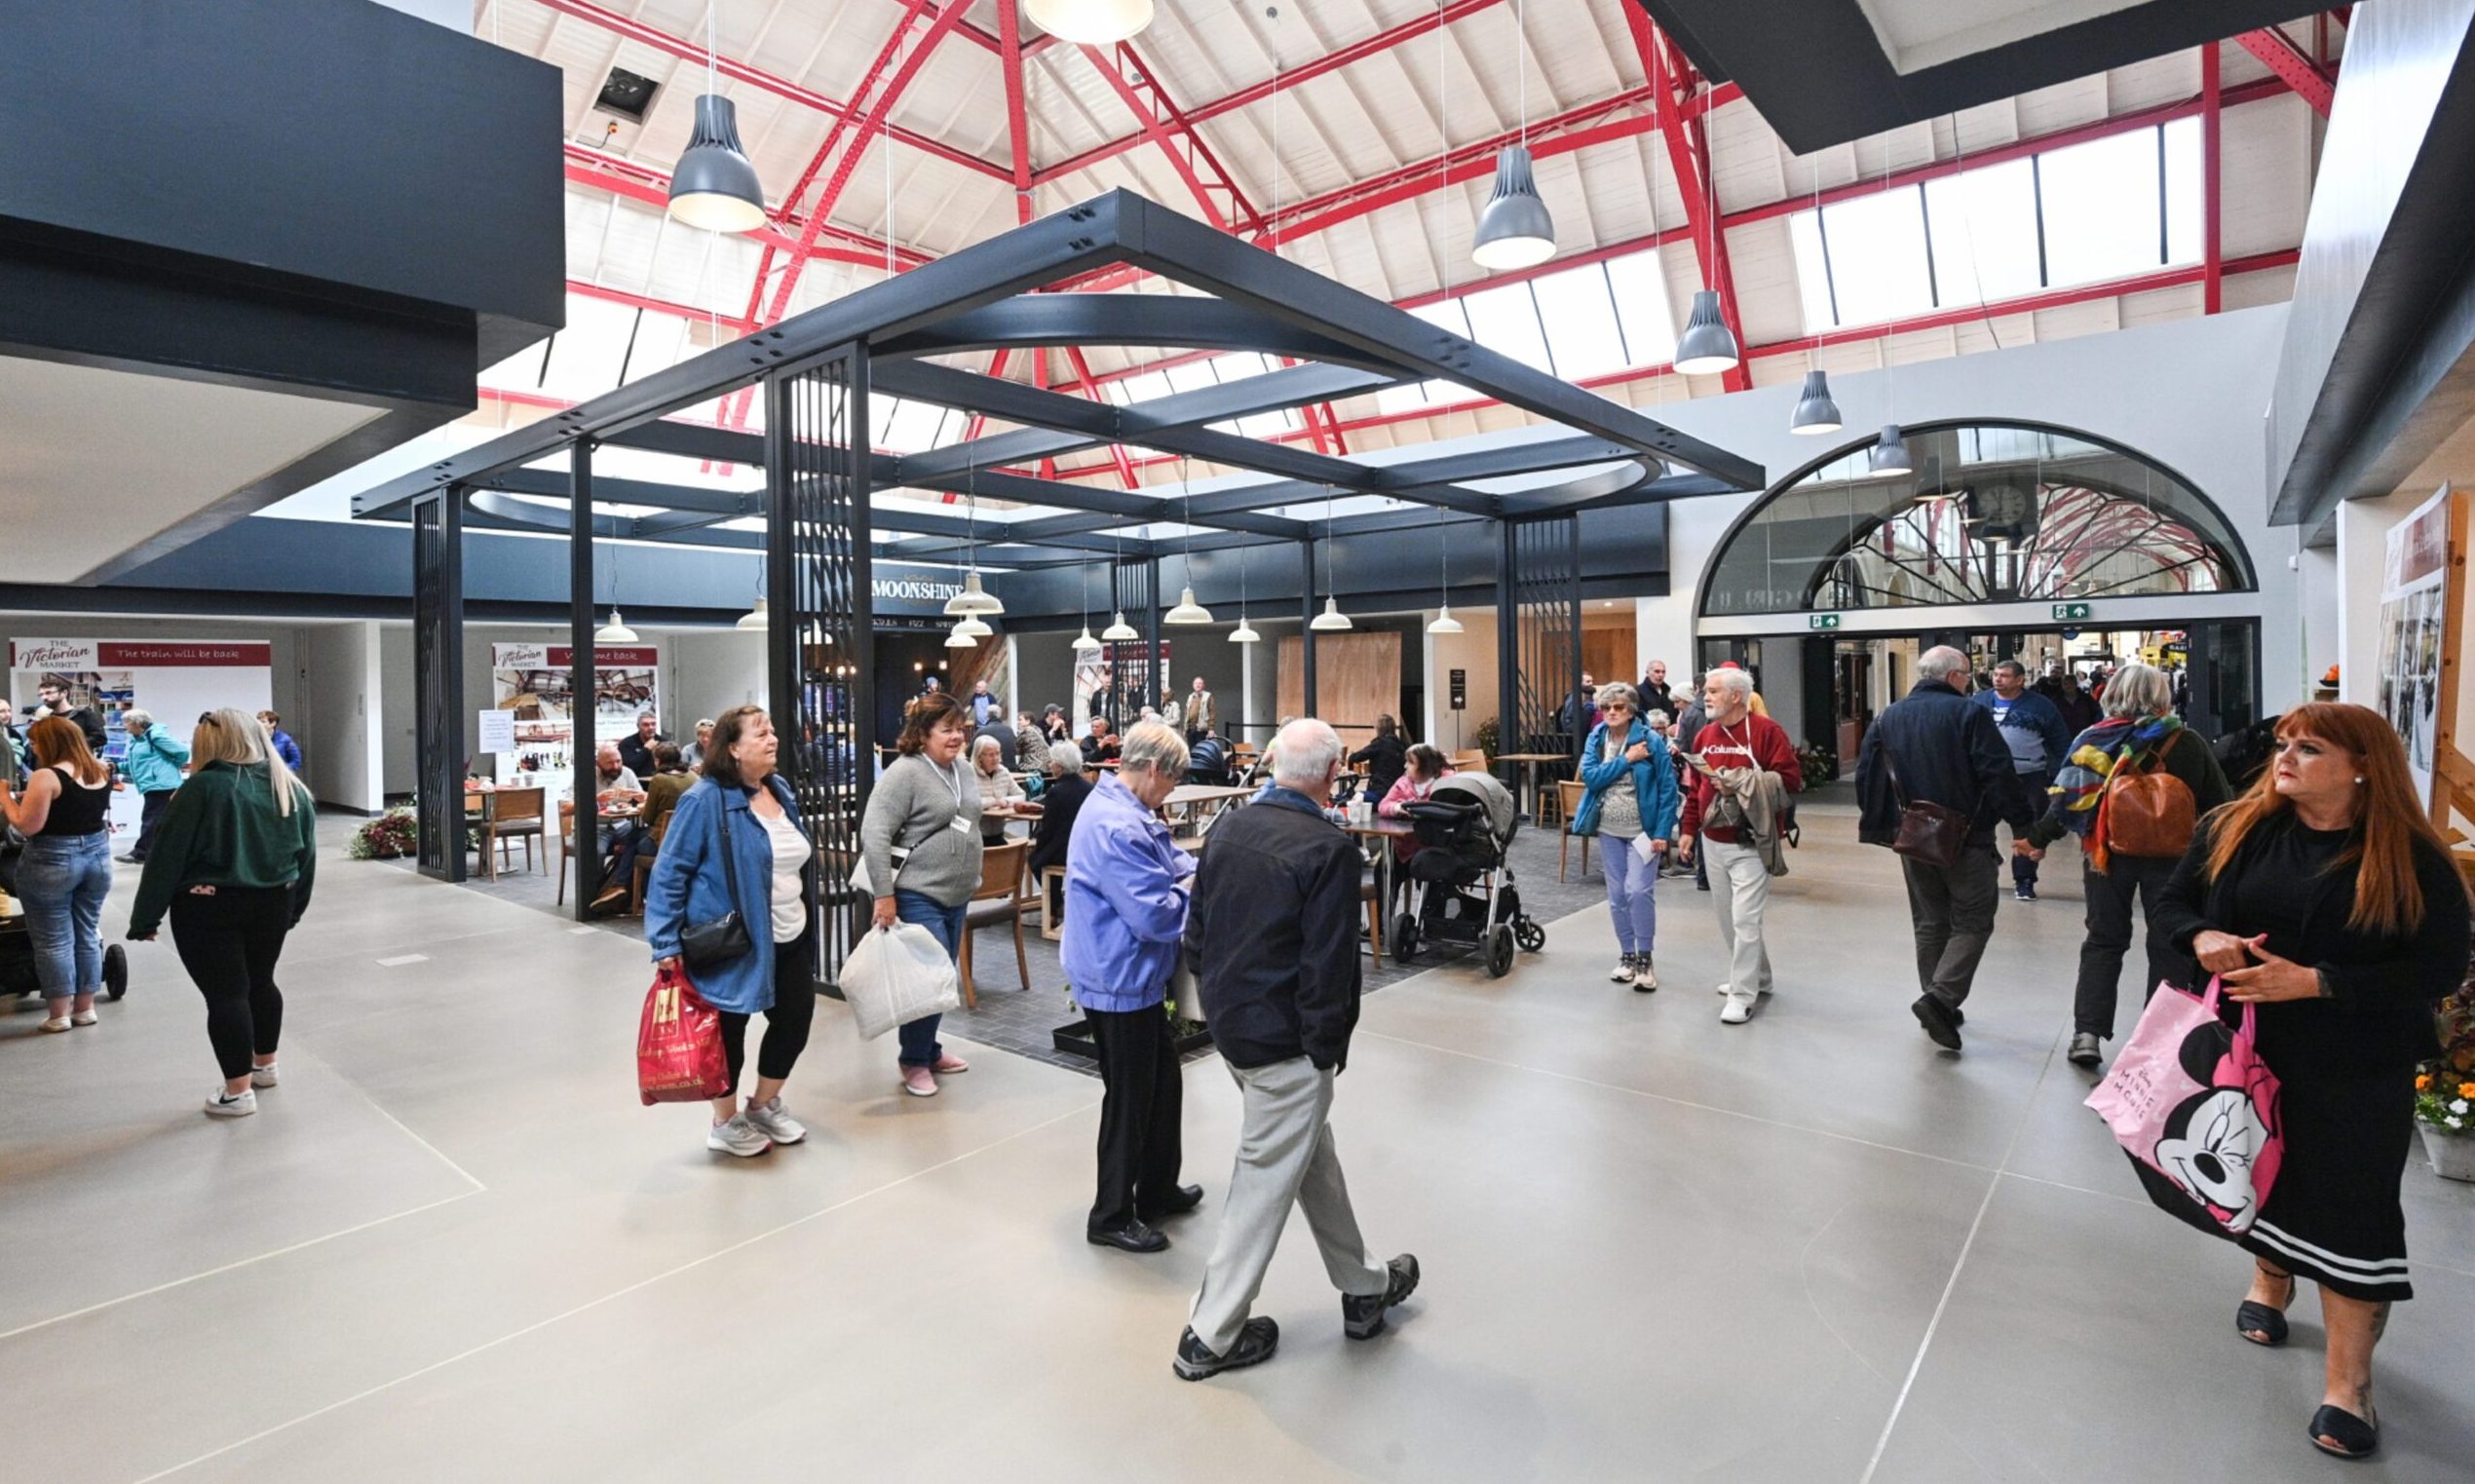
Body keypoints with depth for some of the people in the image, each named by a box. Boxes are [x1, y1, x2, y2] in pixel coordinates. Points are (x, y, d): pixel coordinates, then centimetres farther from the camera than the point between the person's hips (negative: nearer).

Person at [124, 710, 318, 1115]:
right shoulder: (292, 789, 4)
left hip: (210, 908, -5)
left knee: (225, 994, 0)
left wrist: (145, 917, -5)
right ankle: (265, 1065, 34)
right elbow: (307, 855, 10)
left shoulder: (202, 789, -13)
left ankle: (238, 1091, 6)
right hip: (272, 904, 6)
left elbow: (167, 858, -12)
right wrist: (294, 908, 19)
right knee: (260, 981, 20)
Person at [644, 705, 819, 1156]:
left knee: (796, 1020, 13)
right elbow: (669, 873, -15)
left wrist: (808, 928, 20)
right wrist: (666, 943, -18)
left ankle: (764, 1104, 37)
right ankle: (725, 1123, 31)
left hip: (790, 941, 7)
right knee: (728, 1031, 9)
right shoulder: (705, 800, -17)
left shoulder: (780, 791, 6)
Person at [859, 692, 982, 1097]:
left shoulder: (963, 768, 9)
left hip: (957, 896, 8)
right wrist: (884, 894, -22)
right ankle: (914, 1062, 13)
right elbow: (873, 833, -19)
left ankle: (930, 1051, 31)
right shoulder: (905, 772, -15)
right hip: (918, 897, -8)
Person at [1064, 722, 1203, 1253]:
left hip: (1135, 977, 11)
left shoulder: (1128, 812, 6)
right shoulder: (1118, 828, -28)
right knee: (1129, 1099, 6)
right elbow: (1157, 915, -28)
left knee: (1162, 1081, 22)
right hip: (1120, 982, -11)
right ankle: (1112, 1218, 24)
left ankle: (1158, 1189, 39)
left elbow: (1174, 858, 16)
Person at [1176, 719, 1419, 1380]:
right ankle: (1211, 1336, 20)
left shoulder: (1228, 829, 2)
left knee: (1314, 1153, 23)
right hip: (1285, 1040, -8)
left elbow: (1196, 930, 8)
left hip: (1228, 1022, 8)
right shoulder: (1330, 848, -20)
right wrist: (1329, 1044, -8)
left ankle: (1363, 1287, 41)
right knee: (1266, 1181, 7)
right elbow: (1330, 964, -21)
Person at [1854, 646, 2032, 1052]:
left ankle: (1940, 1008, 20)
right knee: (1972, 922, 4)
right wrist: (2024, 826, -9)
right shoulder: (1969, 713, -10)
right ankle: (1940, 997, -11)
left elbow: (1865, 776, 6)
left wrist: (1880, 825, 14)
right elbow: (1999, 775, -15)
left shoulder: (1888, 718, 6)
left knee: (1930, 922, 15)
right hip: (1966, 839, -5)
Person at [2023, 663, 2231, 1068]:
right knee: (2168, 945, 11)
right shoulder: (2187, 745, -4)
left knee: (2104, 941, 11)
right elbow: (2219, 803, 1)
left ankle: (2088, 1032, 4)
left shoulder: (2094, 741, -5)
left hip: (2108, 854, 0)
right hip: (2169, 857, 0)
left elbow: (2068, 797, -5)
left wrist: (2037, 838, 6)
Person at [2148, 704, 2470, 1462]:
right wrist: (2201, 937, -17)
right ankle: (2269, 1277, 47)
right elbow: (2170, 903, 5)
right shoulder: (2234, 829, -3)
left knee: (2348, 1209, 1)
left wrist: (2315, 983, -22)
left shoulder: (2411, 858, -11)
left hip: (2356, 1070, -3)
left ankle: (2348, 1382, 14)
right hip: (2244, 1049, 3)